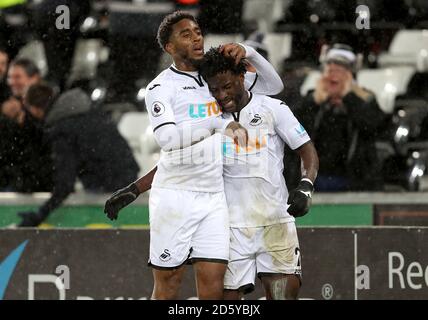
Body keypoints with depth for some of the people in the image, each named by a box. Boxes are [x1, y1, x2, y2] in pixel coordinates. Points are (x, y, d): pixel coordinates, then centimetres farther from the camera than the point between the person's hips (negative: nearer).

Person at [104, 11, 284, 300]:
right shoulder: (162, 87, -3)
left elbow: (273, 85, 19)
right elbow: (168, 139, -19)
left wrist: (248, 53, 3)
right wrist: (218, 124, -23)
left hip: (214, 198, 4)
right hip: (174, 197, -4)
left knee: (213, 284, -4)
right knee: (168, 282, -3)